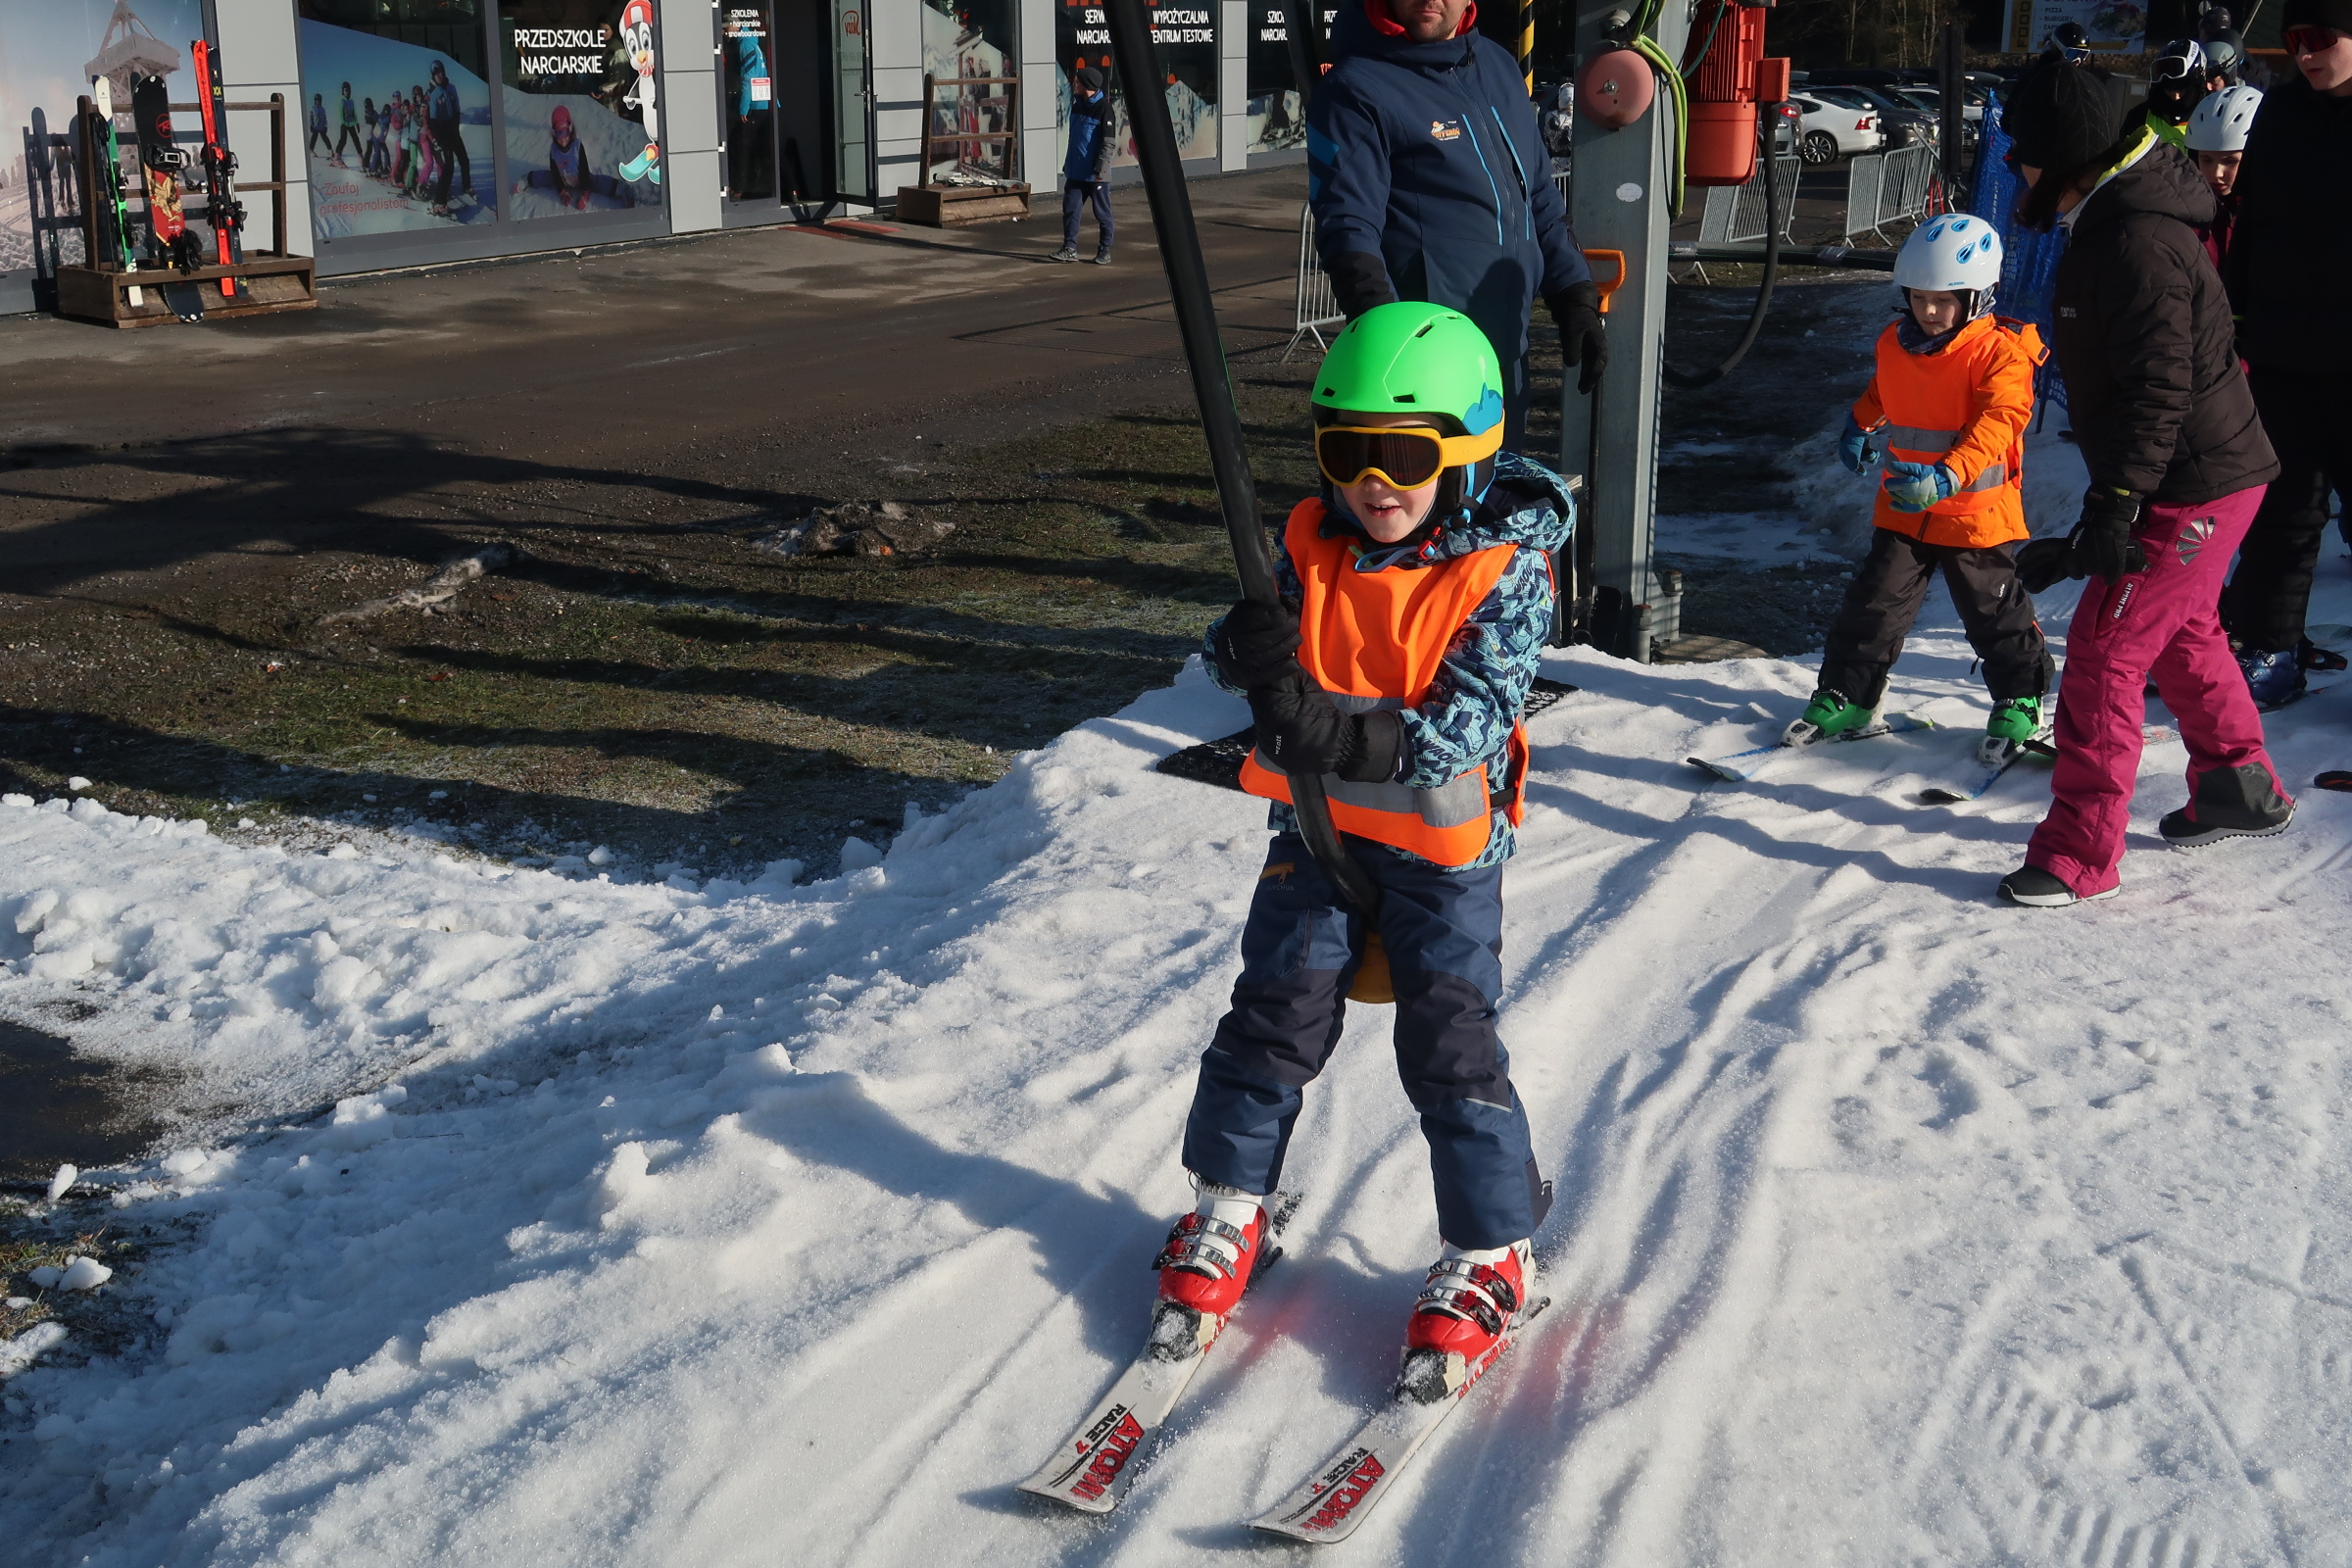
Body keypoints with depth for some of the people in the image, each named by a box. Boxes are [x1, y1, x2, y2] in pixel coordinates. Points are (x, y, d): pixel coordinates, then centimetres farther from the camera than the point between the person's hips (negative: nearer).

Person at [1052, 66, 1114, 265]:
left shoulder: (1103, 107, -12)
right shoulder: (1077, 105, 11)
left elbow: (1108, 142, -14)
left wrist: (1101, 169, -19)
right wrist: (1068, 163, 19)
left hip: (1095, 174, -7)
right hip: (1076, 171, 7)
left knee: (1102, 213, 3)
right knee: (1070, 209, 3)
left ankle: (1104, 250, 12)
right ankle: (1070, 248, 7)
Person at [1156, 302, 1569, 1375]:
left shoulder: (1506, 569, -17)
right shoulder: (1314, 543, -4)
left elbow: (1465, 728, -25)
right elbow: (1242, 657, -5)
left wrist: (1341, 731, -40)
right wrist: (1244, 653, -31)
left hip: (1441, 843, -3)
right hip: (1317, 827, 4)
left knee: (1449, 1043, -1)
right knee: (1275, 1016, 6)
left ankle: (1490, 1254, 16)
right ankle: (1228, 1211, 25)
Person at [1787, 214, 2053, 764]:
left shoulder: (1999, 352, -16)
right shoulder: (1896, 343, 4)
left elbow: (1997, 424, -29)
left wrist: (1947, 477, -41)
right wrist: (1860, 425, 15)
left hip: (1977, 515, -5)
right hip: (1903, 511, 5)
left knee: (1996, 614, 7)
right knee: (1874, 602, 6)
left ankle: (2019, 702, 25)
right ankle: (1846, 695, 18)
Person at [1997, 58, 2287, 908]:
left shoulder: (2137, 243, -23)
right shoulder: (2115, 220, 11)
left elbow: (2160, 386, -28)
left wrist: (2114, 504, -29)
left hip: (2192, 489, -11)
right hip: (2203, 476, 11)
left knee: (2105, 653, -8)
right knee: (2181, 632, 25)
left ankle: (2079, 854, -2)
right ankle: (2242, 789, 42)